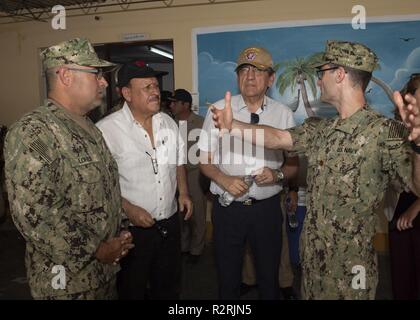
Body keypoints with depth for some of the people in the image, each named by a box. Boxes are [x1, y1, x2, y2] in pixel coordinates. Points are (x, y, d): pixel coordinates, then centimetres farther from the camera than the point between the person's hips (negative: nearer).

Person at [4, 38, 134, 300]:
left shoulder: (89, 127, 9)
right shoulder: (33, 133, -20)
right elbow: (34, 216, -26)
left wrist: (117, 239, 5)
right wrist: (96, 251, -18)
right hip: (68, 280, -8)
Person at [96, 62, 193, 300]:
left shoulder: (168, 122, 5)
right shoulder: (107, 129, -17)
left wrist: (184, 193, 6)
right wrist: (128, 209, -21)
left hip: (170, 223, 6)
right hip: (132, 227, -5)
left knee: (169, 288, 22)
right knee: (133, 290, 16)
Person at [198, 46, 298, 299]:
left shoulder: (284, 114, -1)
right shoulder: (219, 110, -3)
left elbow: (294, 163, 6)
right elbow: (204, 160, 1)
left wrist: (278, 174, -15)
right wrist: (224, 179, -17)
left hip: (267, 208, 1)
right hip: (228, 207, 0)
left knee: (269, 277, 18)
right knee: (228, 278, 15)